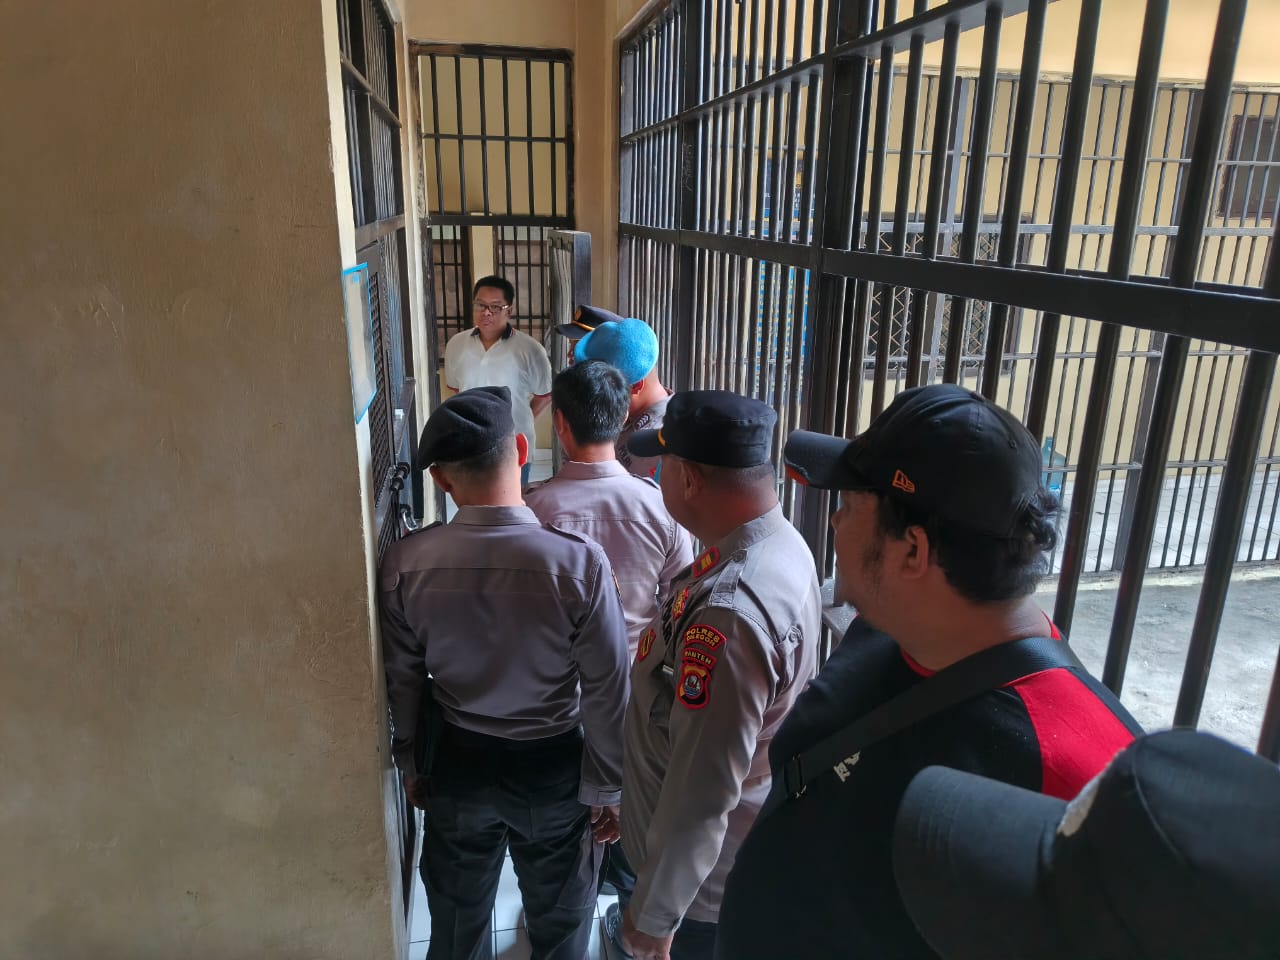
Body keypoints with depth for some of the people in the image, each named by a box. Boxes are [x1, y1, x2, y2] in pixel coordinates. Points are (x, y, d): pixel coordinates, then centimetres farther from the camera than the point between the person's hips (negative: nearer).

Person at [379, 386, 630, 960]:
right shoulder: (579, 561, -26)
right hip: (554, 766, -2)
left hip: (458, 762, 3)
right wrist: (605, 786, -3)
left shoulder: (405, 562, -17)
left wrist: (409, 764, 13)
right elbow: (606, 691, -18)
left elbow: (402, 680, -4)